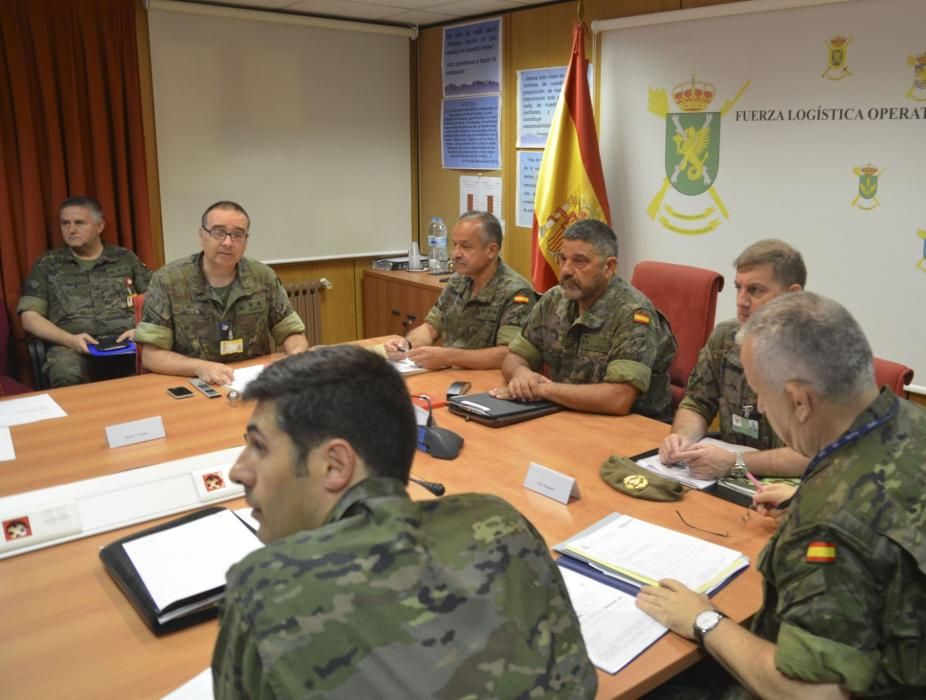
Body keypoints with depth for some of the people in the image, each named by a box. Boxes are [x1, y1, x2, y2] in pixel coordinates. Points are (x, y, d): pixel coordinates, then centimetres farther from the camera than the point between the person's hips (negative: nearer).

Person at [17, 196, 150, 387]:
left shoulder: (126, 258, 18)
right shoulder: (47, 264, 17)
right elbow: (30, 317, 10)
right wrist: (69, 339, -9)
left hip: (125, 342, 1)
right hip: (71, 346, -1)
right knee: (68, 377, -38)